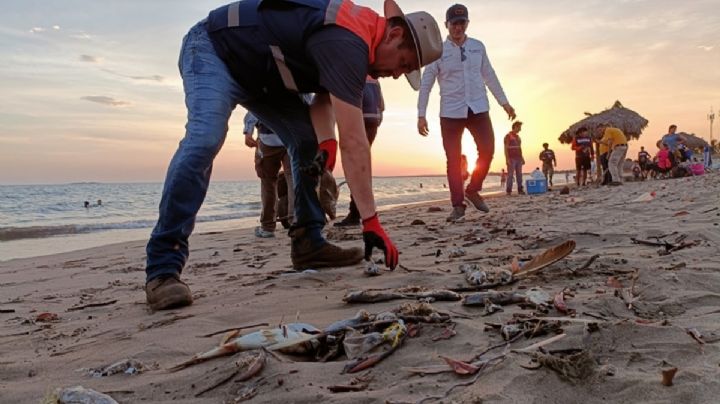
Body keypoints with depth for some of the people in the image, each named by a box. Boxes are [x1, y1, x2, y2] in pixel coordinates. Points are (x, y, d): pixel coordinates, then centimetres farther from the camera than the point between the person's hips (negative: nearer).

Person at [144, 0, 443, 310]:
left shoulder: (357, 31, -1)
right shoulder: (347, 43, -33)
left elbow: (324, 98, 1)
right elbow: (353, 142, -38)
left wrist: (325, 139, -20)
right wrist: (371, 222, -37)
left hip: (260, 72, 10)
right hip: (214, 50, -9)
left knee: (309, 141, 0)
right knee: (204, 140, -32)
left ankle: (308, 244, 3)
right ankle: (163, 268, -30)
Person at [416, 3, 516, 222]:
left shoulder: (478, 46, 9)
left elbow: (489, 76, 16)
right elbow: (425, 84, 0)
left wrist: (504, 102, 14)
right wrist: (421, 115, -5)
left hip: (478, 108, 2)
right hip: (451, 112, -2)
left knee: (487, 150, -8)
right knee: (453, 159, -1)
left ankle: (473, 190, 15)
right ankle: (458, 205, 7)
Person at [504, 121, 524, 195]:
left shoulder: (518, 136, 18)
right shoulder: (508, 136, -3)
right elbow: (506, 148, -9)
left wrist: (522, 158, 15)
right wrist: (507, 159, -17)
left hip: (518, 159, 7)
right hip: (511, 159, -7)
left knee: (519, 174, 4)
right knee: (510, 174, -8)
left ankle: (520, 190, 7)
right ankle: (508, 191, -7)